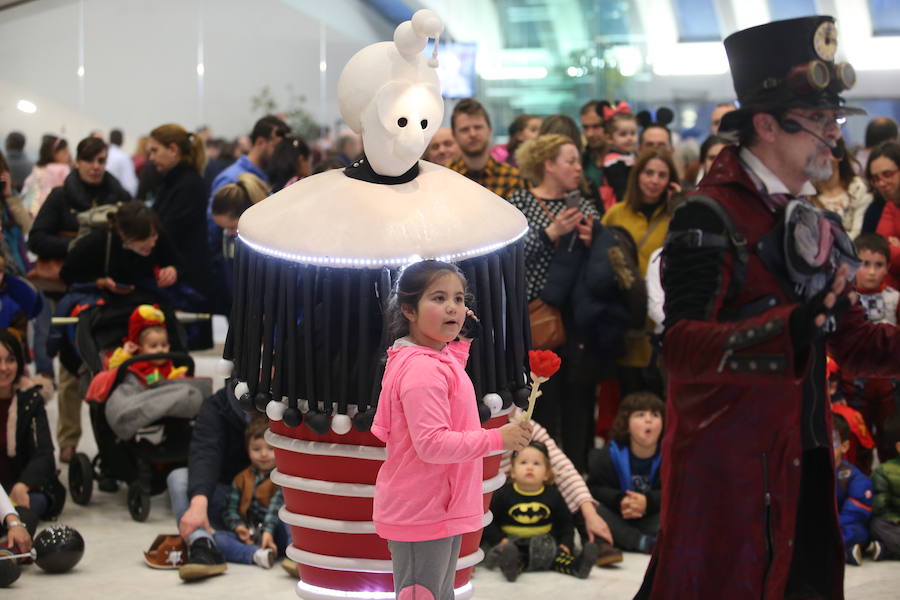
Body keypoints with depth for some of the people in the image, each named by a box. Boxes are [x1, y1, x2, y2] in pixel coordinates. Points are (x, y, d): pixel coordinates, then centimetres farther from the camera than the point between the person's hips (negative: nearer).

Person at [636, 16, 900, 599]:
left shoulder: (815, 223, 12)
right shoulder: (710, 217, -14)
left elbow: (852, 341, 14)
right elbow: (681, 346, -25)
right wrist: (789, 328, -40)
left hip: (805, 467, 8)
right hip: (729, 471, -8)